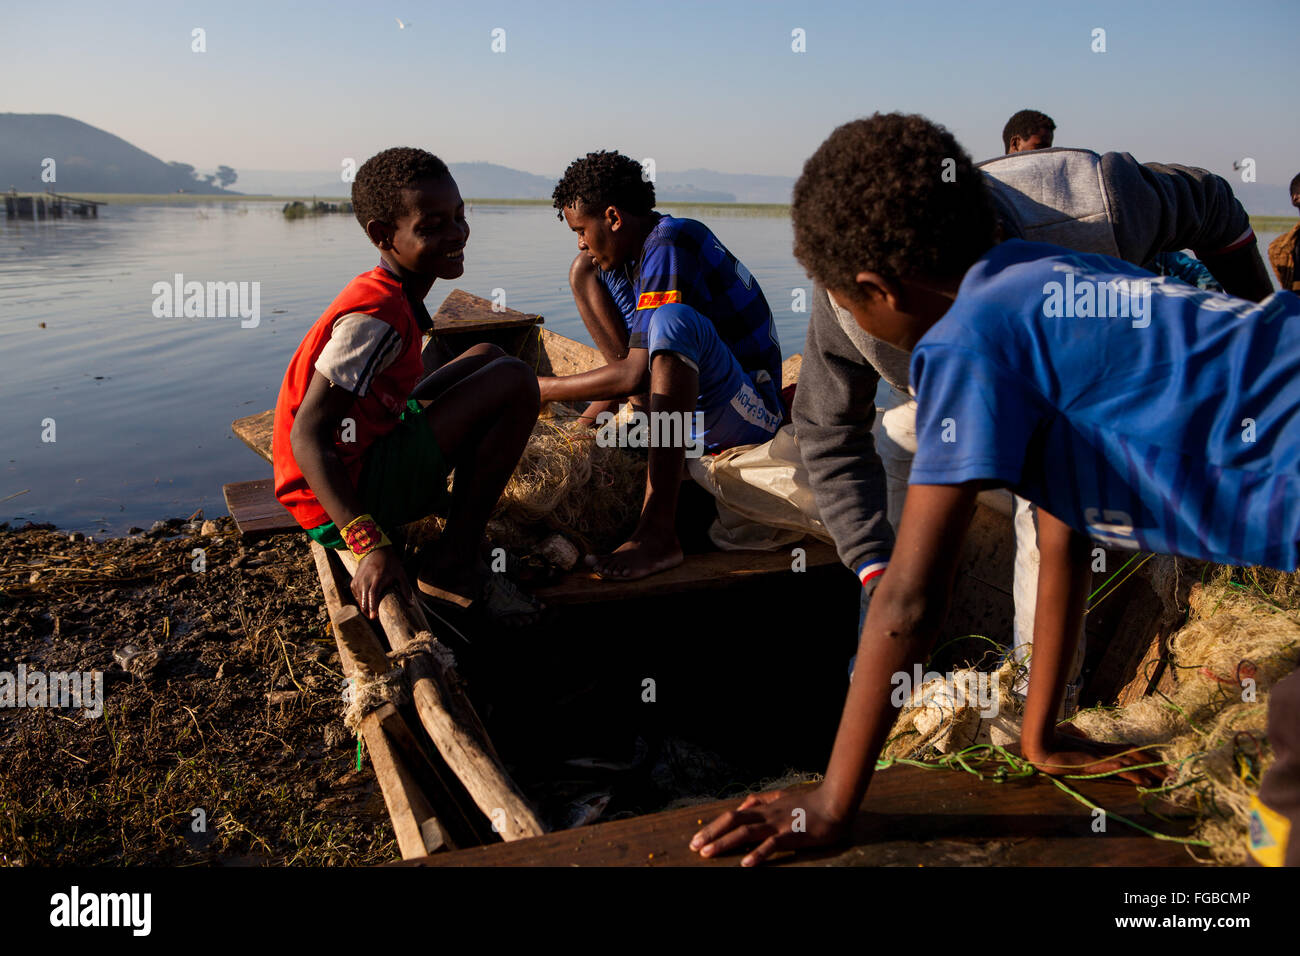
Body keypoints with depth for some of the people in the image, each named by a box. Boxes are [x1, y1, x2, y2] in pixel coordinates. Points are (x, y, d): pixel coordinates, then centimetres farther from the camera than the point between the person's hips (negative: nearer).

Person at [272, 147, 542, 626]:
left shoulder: (391, 297, 6)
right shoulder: (377, 316, -23)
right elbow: (308, 436, -28)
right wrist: (371, 545, -36)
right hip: (344, 497, -10)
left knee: (488, 356, 20)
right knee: (516, 381, -20)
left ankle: (451, 501, 12)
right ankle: (453, 565, -13)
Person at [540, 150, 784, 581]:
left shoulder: (668, 247, -20)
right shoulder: (637, 251, 9)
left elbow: (635, 374, -25)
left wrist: (545, 388, -15)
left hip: (753, 413, -9)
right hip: (694, 406, 9)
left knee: (673, 319, -43)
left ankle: (658, 533, -49)